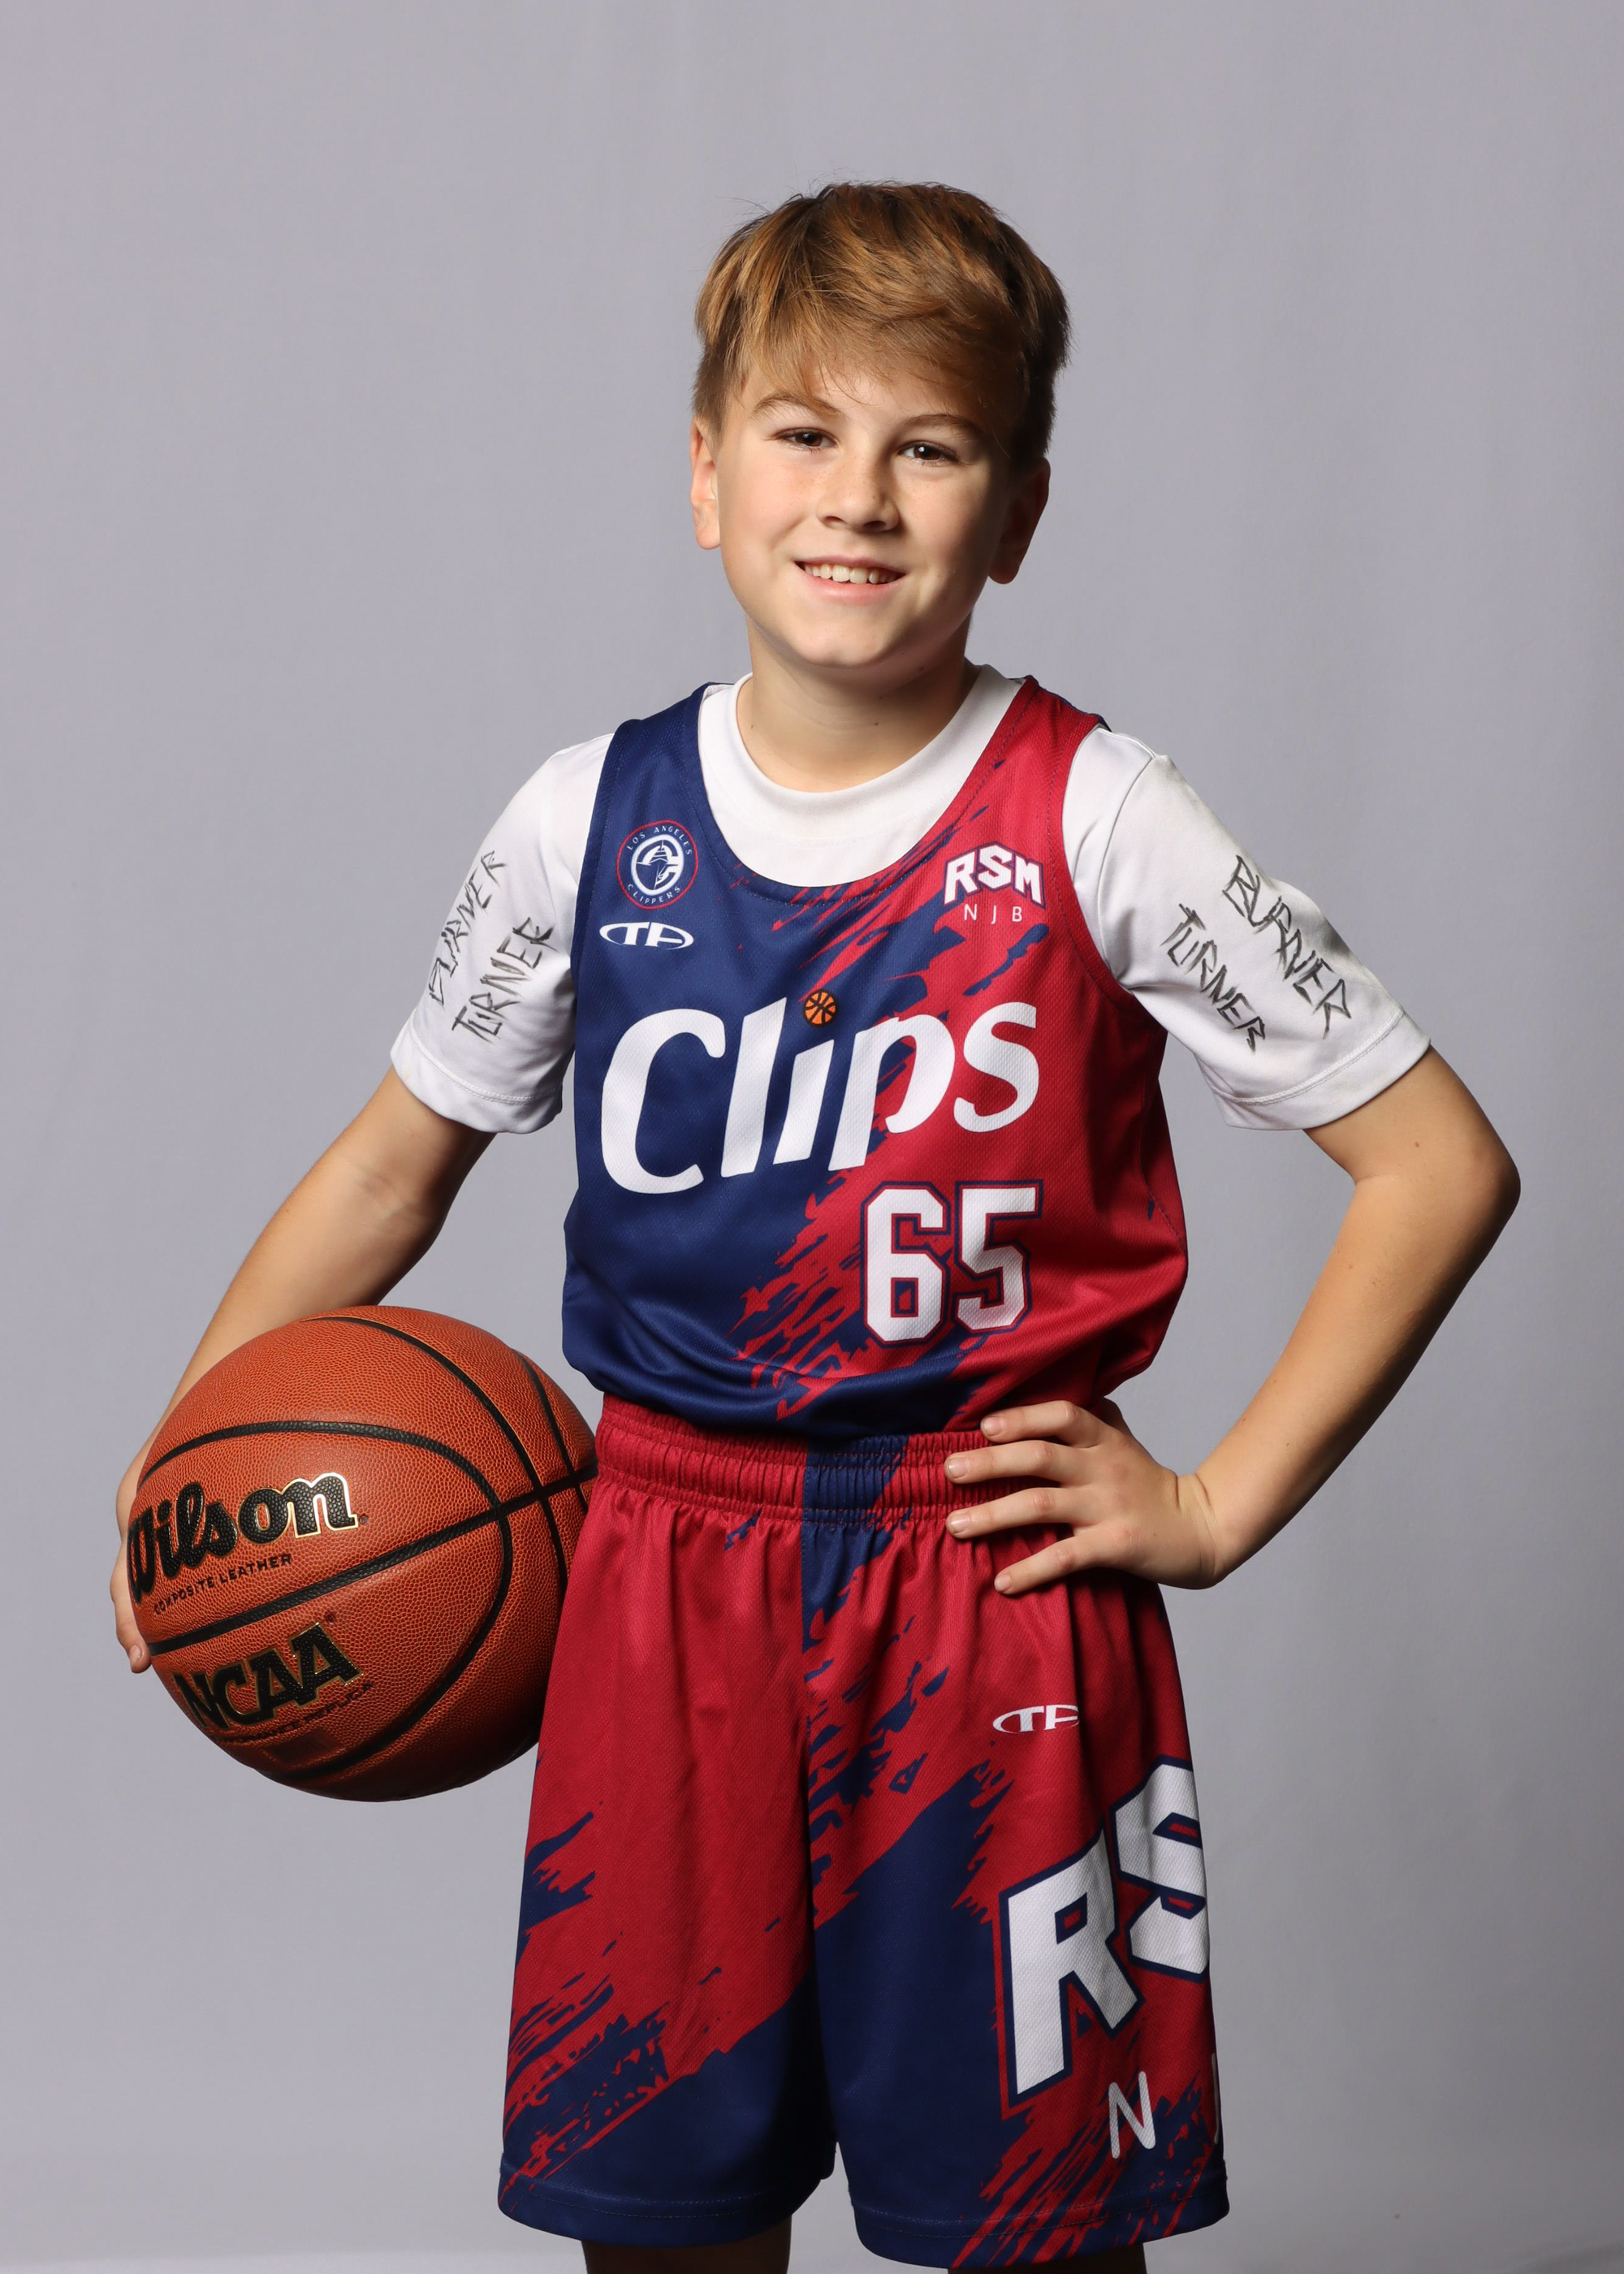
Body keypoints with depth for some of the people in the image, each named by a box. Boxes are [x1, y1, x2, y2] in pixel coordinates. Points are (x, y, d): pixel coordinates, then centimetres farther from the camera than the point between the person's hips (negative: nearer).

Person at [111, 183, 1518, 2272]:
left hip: (996, 1591, -2)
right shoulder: (589, 824, 0)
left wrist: (1217, 1508, -6)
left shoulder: (1094, 825, -8)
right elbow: (394, 1165, 13)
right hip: (668, 1576, 2)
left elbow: (1439, 1163, -4)